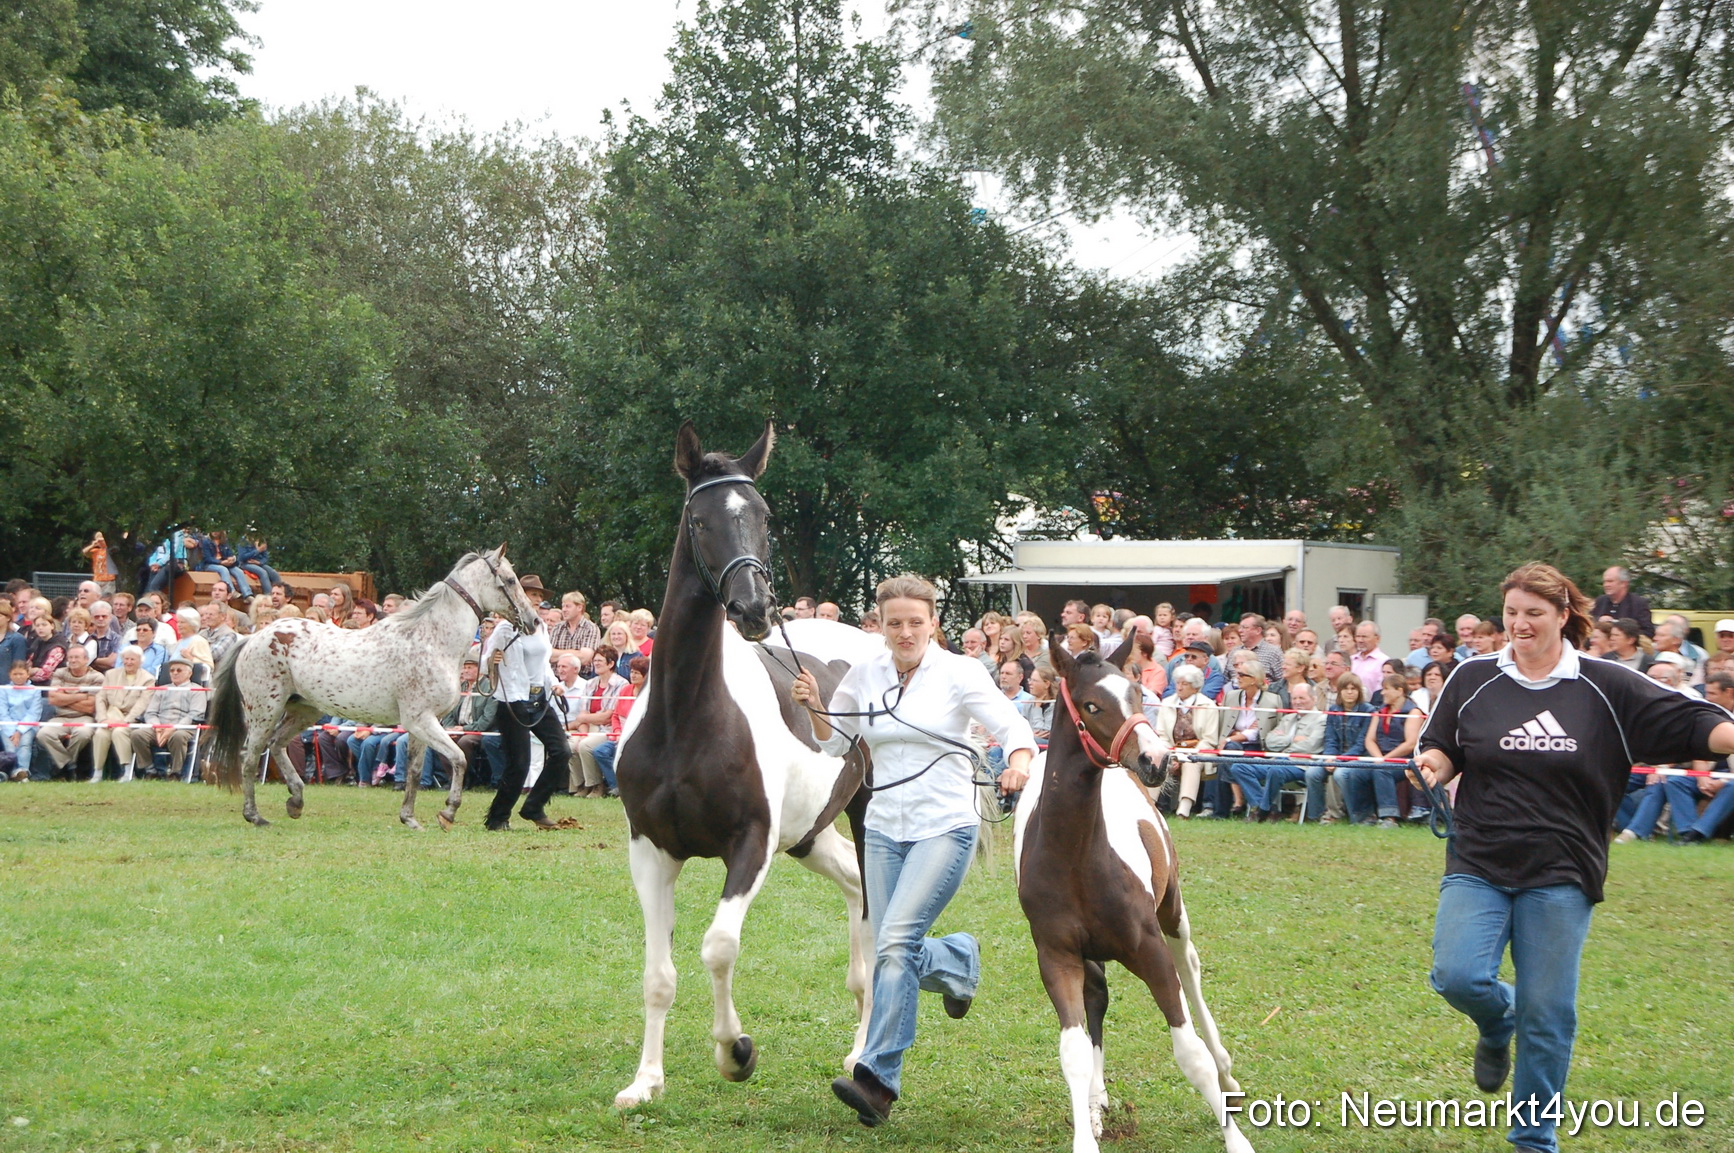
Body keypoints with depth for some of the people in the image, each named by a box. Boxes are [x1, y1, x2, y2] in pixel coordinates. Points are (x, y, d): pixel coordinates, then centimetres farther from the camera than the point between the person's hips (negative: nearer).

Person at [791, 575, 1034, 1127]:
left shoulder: (959, 673, -7)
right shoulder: (865, 675, 5)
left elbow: (1014, 728, -13)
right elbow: (834, 742, 15)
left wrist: (1018, 762, -35)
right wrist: (814, 708, -5)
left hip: (945, 827, -5)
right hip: (884, 828, 5)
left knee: (895, 942, -19)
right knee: (892, 955, 6)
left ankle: (878, 1077, -18)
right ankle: (958, 960, 40)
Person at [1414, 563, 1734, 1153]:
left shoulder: (1606, 685, 0)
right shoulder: (1473, 679, 3)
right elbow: (1441, 750, 13)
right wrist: (1433, 763, -10)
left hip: (1561, 876, -1)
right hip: (1478, 865, 1)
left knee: (1548, 1014, 1)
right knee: (1458, 977, -16)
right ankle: (1498, 1024, 21)